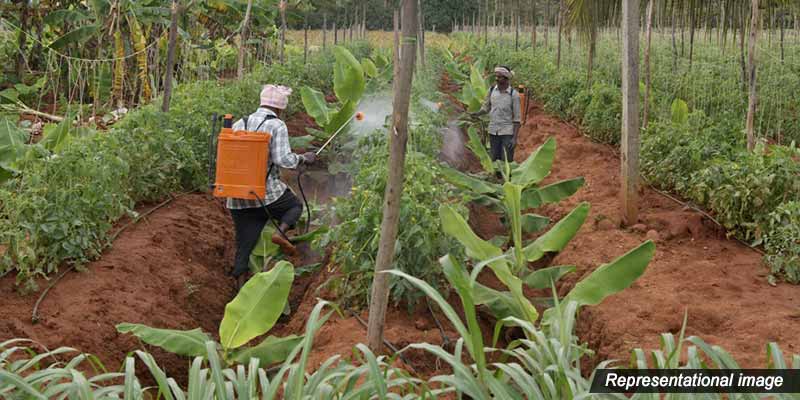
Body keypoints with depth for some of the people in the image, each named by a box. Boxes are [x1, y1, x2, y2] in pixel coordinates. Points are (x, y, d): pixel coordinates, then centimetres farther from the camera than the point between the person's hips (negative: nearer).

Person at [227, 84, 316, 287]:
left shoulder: (239, 124, 10)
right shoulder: (277, 126, -6)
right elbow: (283, 160, -16)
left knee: (244, 247, 10)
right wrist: (303, 158, 1)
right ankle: (281, 231, -2)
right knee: (295, 205, 25)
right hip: (267, 193, -4)